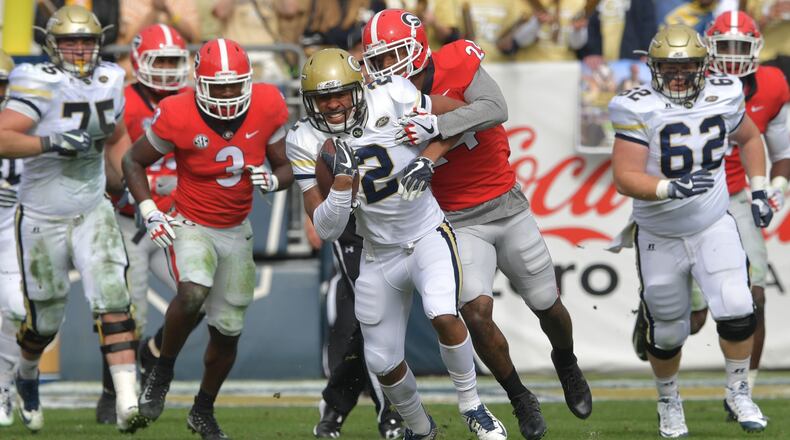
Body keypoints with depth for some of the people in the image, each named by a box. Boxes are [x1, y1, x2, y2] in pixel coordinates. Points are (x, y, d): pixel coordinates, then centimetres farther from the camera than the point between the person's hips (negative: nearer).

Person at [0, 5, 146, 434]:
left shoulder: (108, 83, 2)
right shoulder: (40, 86, -17)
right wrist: (51, 143, -35)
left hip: (93, 213, 4)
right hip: (42, 218, -4)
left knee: (113, 300, -15)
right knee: (44, 319, 10)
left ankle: (127, 402, -21)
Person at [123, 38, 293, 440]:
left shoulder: (267, 108, -13)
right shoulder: (178, 117, -22)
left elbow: (285, 168, 0)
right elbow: (134, 161, -6)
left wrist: (273, 180, -24)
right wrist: (150, 212, -17)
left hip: (236, 232, 4)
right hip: (191, 226, -4)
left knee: (227, 332, 11)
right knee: (193, 293, -34)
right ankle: (162, 372, -8)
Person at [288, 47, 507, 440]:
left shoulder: (391, 99, -17)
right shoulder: (306, 143, -12)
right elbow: (326, 230, -14)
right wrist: (342, 179, -29)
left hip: (428, 235, -3)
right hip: (379, 256, 3)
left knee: (443, 316, -30)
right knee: (384, 364, 9)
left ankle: (472, 407, -8)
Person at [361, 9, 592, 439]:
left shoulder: (457, 64, -15)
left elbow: (495, 110, -31)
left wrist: (435, 125, -41)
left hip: (507, 205, 0)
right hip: (460, 222, 0)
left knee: (547, 306, 13)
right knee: (476, 309, -20)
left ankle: (567, 365, 47)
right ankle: (520, 399, 2)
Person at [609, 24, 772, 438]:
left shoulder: (723, 97, -5)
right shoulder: (640, 110, -18)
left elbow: (749, 139, 16)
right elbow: (625, 178, -24)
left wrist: (758, 192, 8)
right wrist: (672, 188, -39)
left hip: (713, 227, 2)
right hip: (660, 238, -2)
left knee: (736, 310, -18)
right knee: (666, 333, 9)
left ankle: (738, 393, 5)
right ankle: (669, 401, 37)